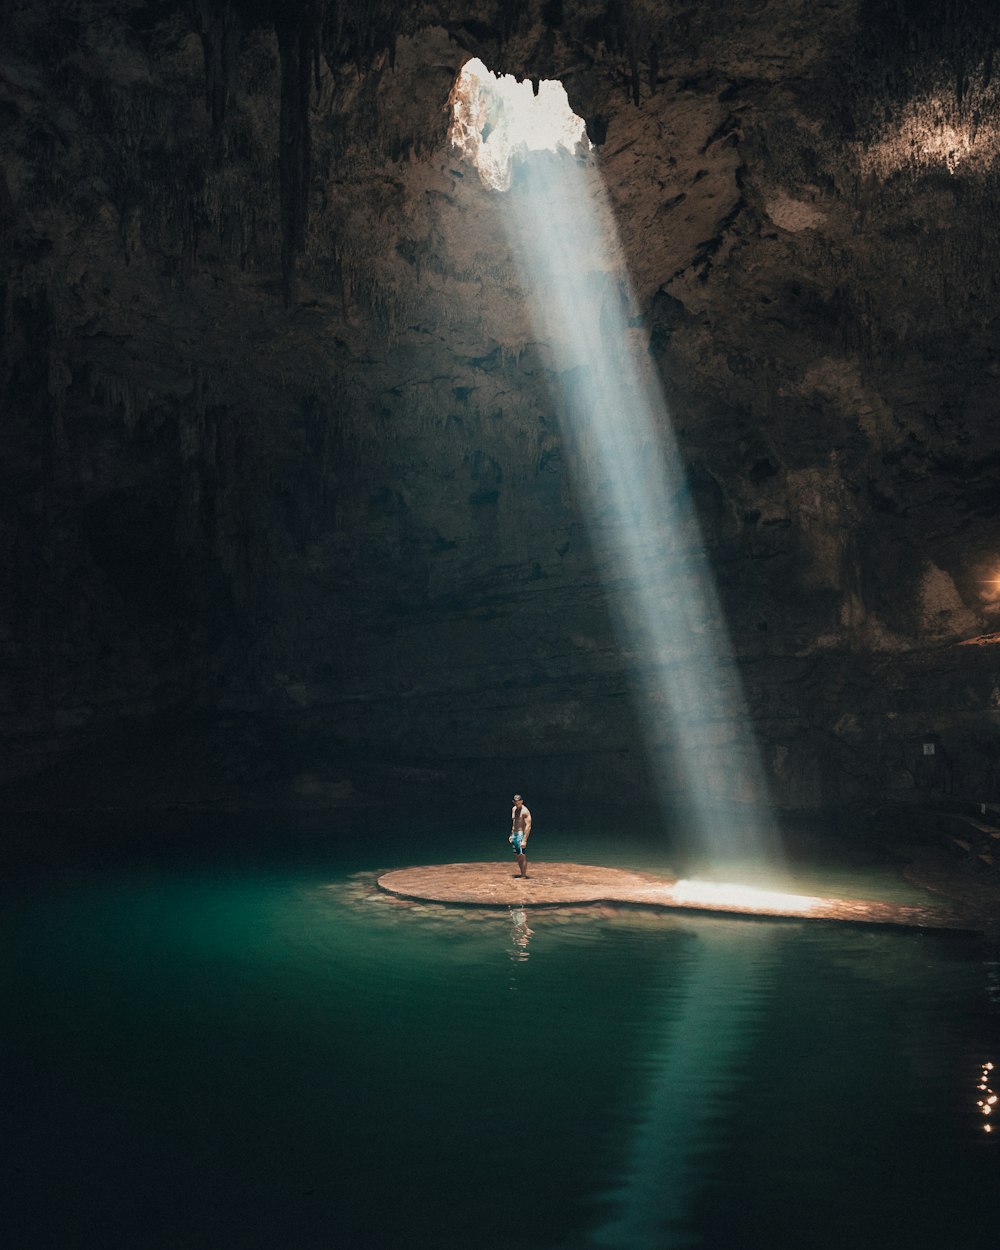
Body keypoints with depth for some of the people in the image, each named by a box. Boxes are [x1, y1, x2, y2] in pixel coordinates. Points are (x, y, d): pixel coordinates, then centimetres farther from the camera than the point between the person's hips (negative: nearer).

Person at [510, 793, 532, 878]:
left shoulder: (525, 811, -15)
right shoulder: (513, 809, 12)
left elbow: (528, 826, -21)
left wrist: (524, 840, -27)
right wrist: (511, 835, 21)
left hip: (521, 834, -9)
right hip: (514, 834, 9)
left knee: (522, 855, -9)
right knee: (517, 855, 13)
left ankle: (524, 875, -6)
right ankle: (521, 873, 23)